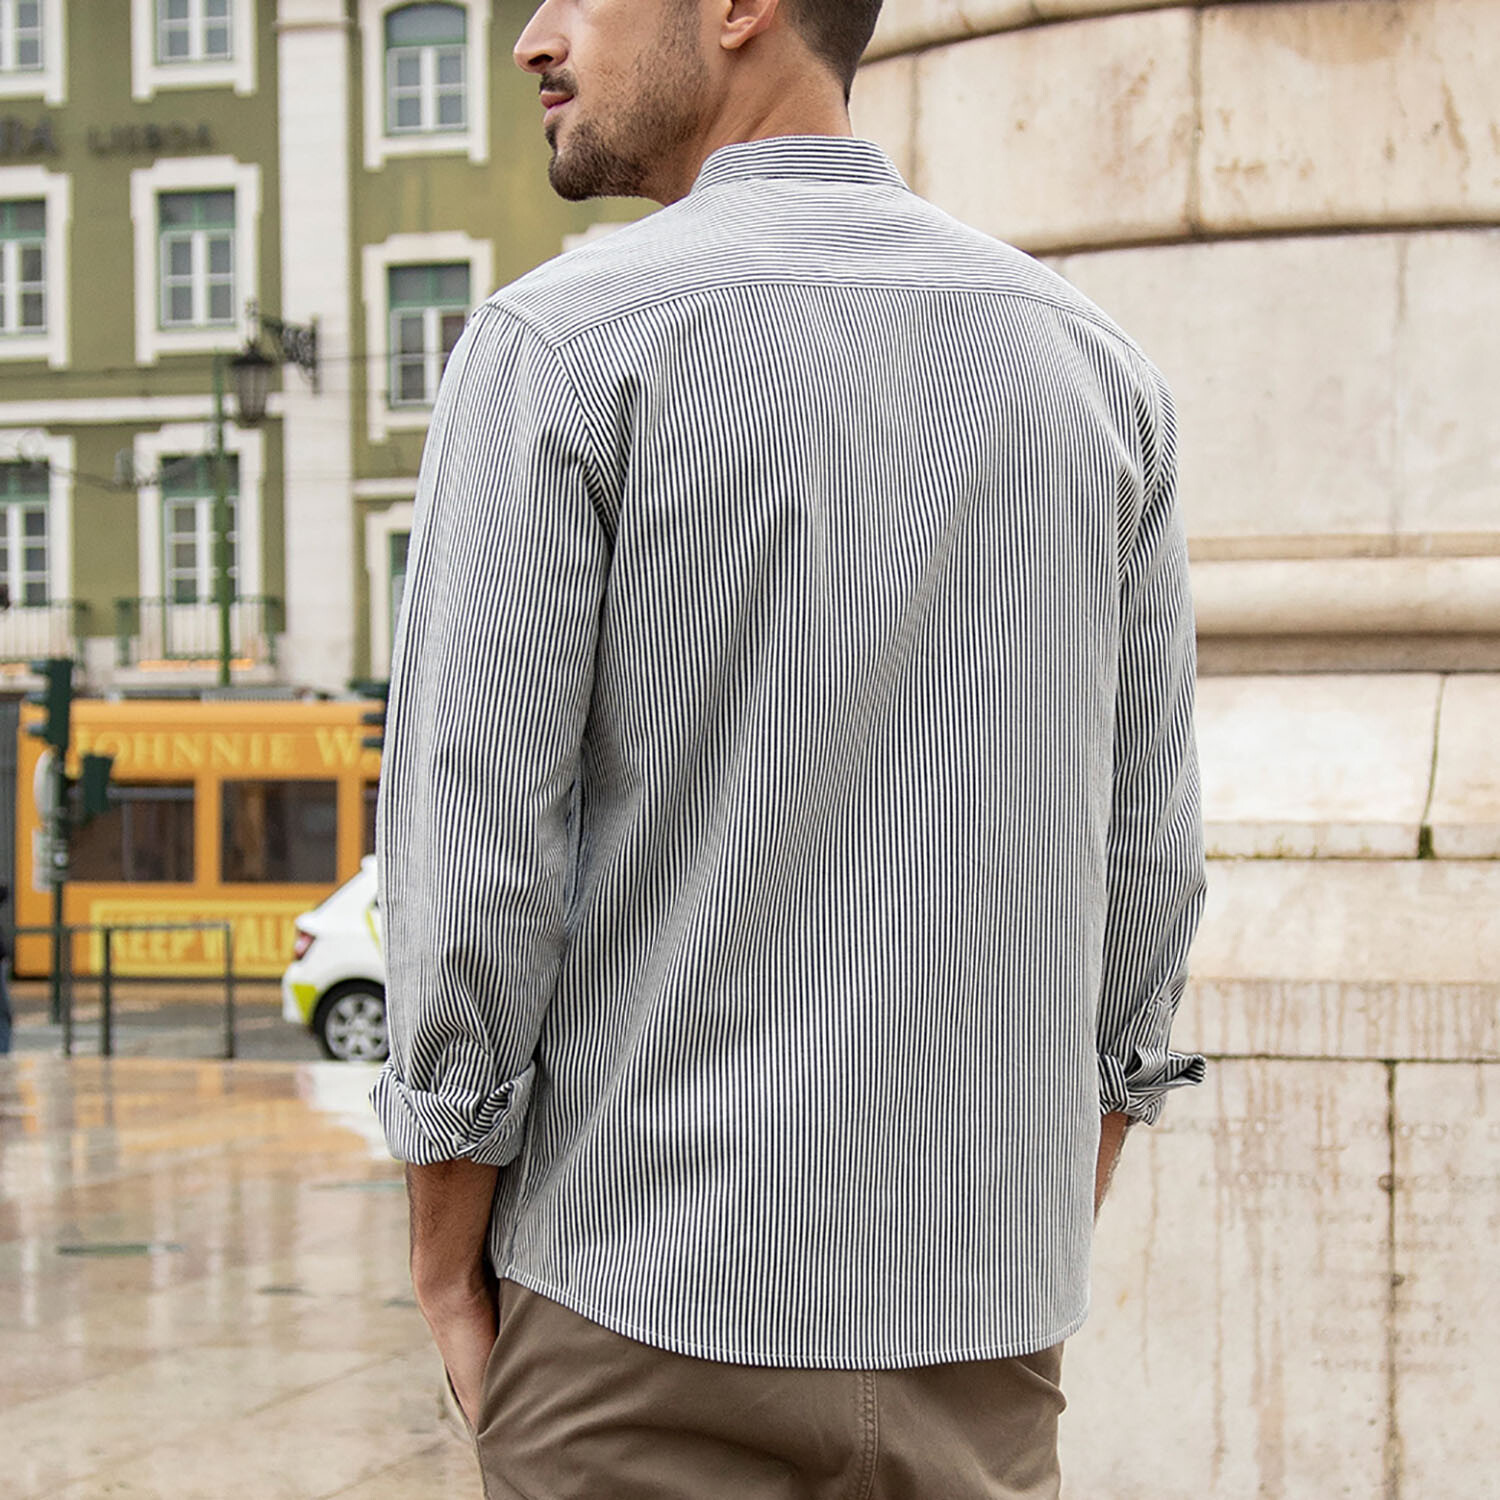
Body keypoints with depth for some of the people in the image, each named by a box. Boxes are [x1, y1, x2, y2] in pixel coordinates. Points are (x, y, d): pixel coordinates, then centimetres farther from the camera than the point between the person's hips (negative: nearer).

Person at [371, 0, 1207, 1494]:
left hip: (652, 1319, -4)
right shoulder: (1090, 364, 6)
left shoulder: (559, 345, -10)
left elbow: (473, 865, -12)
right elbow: (1143, 869, 8)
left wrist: (449, 1285, -1)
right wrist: (1037, 1276, 15)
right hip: (972, 1333, 5)